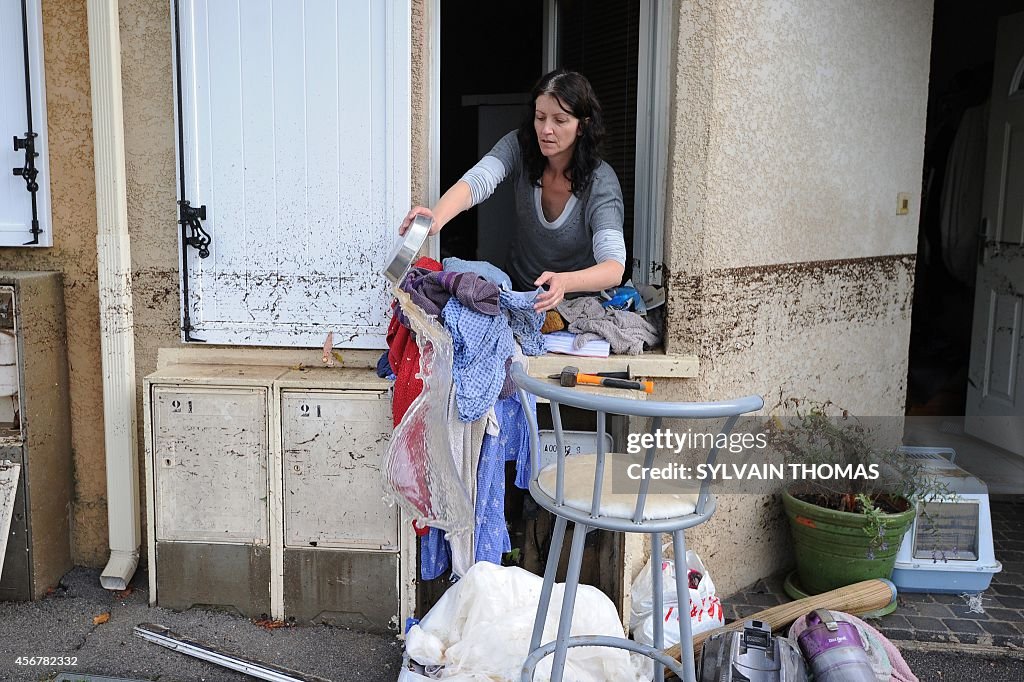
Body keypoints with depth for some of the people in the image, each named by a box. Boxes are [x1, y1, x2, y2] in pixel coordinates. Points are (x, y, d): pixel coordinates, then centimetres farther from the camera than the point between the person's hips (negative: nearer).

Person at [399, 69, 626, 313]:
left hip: (576, 300, -2)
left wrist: (564, 282, -56)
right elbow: (476, 182, -30)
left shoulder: (601, 182, -21)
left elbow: (614, 268, -34)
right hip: (518, 287, 2)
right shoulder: (519, 146, -12)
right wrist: (436, 218, -53)